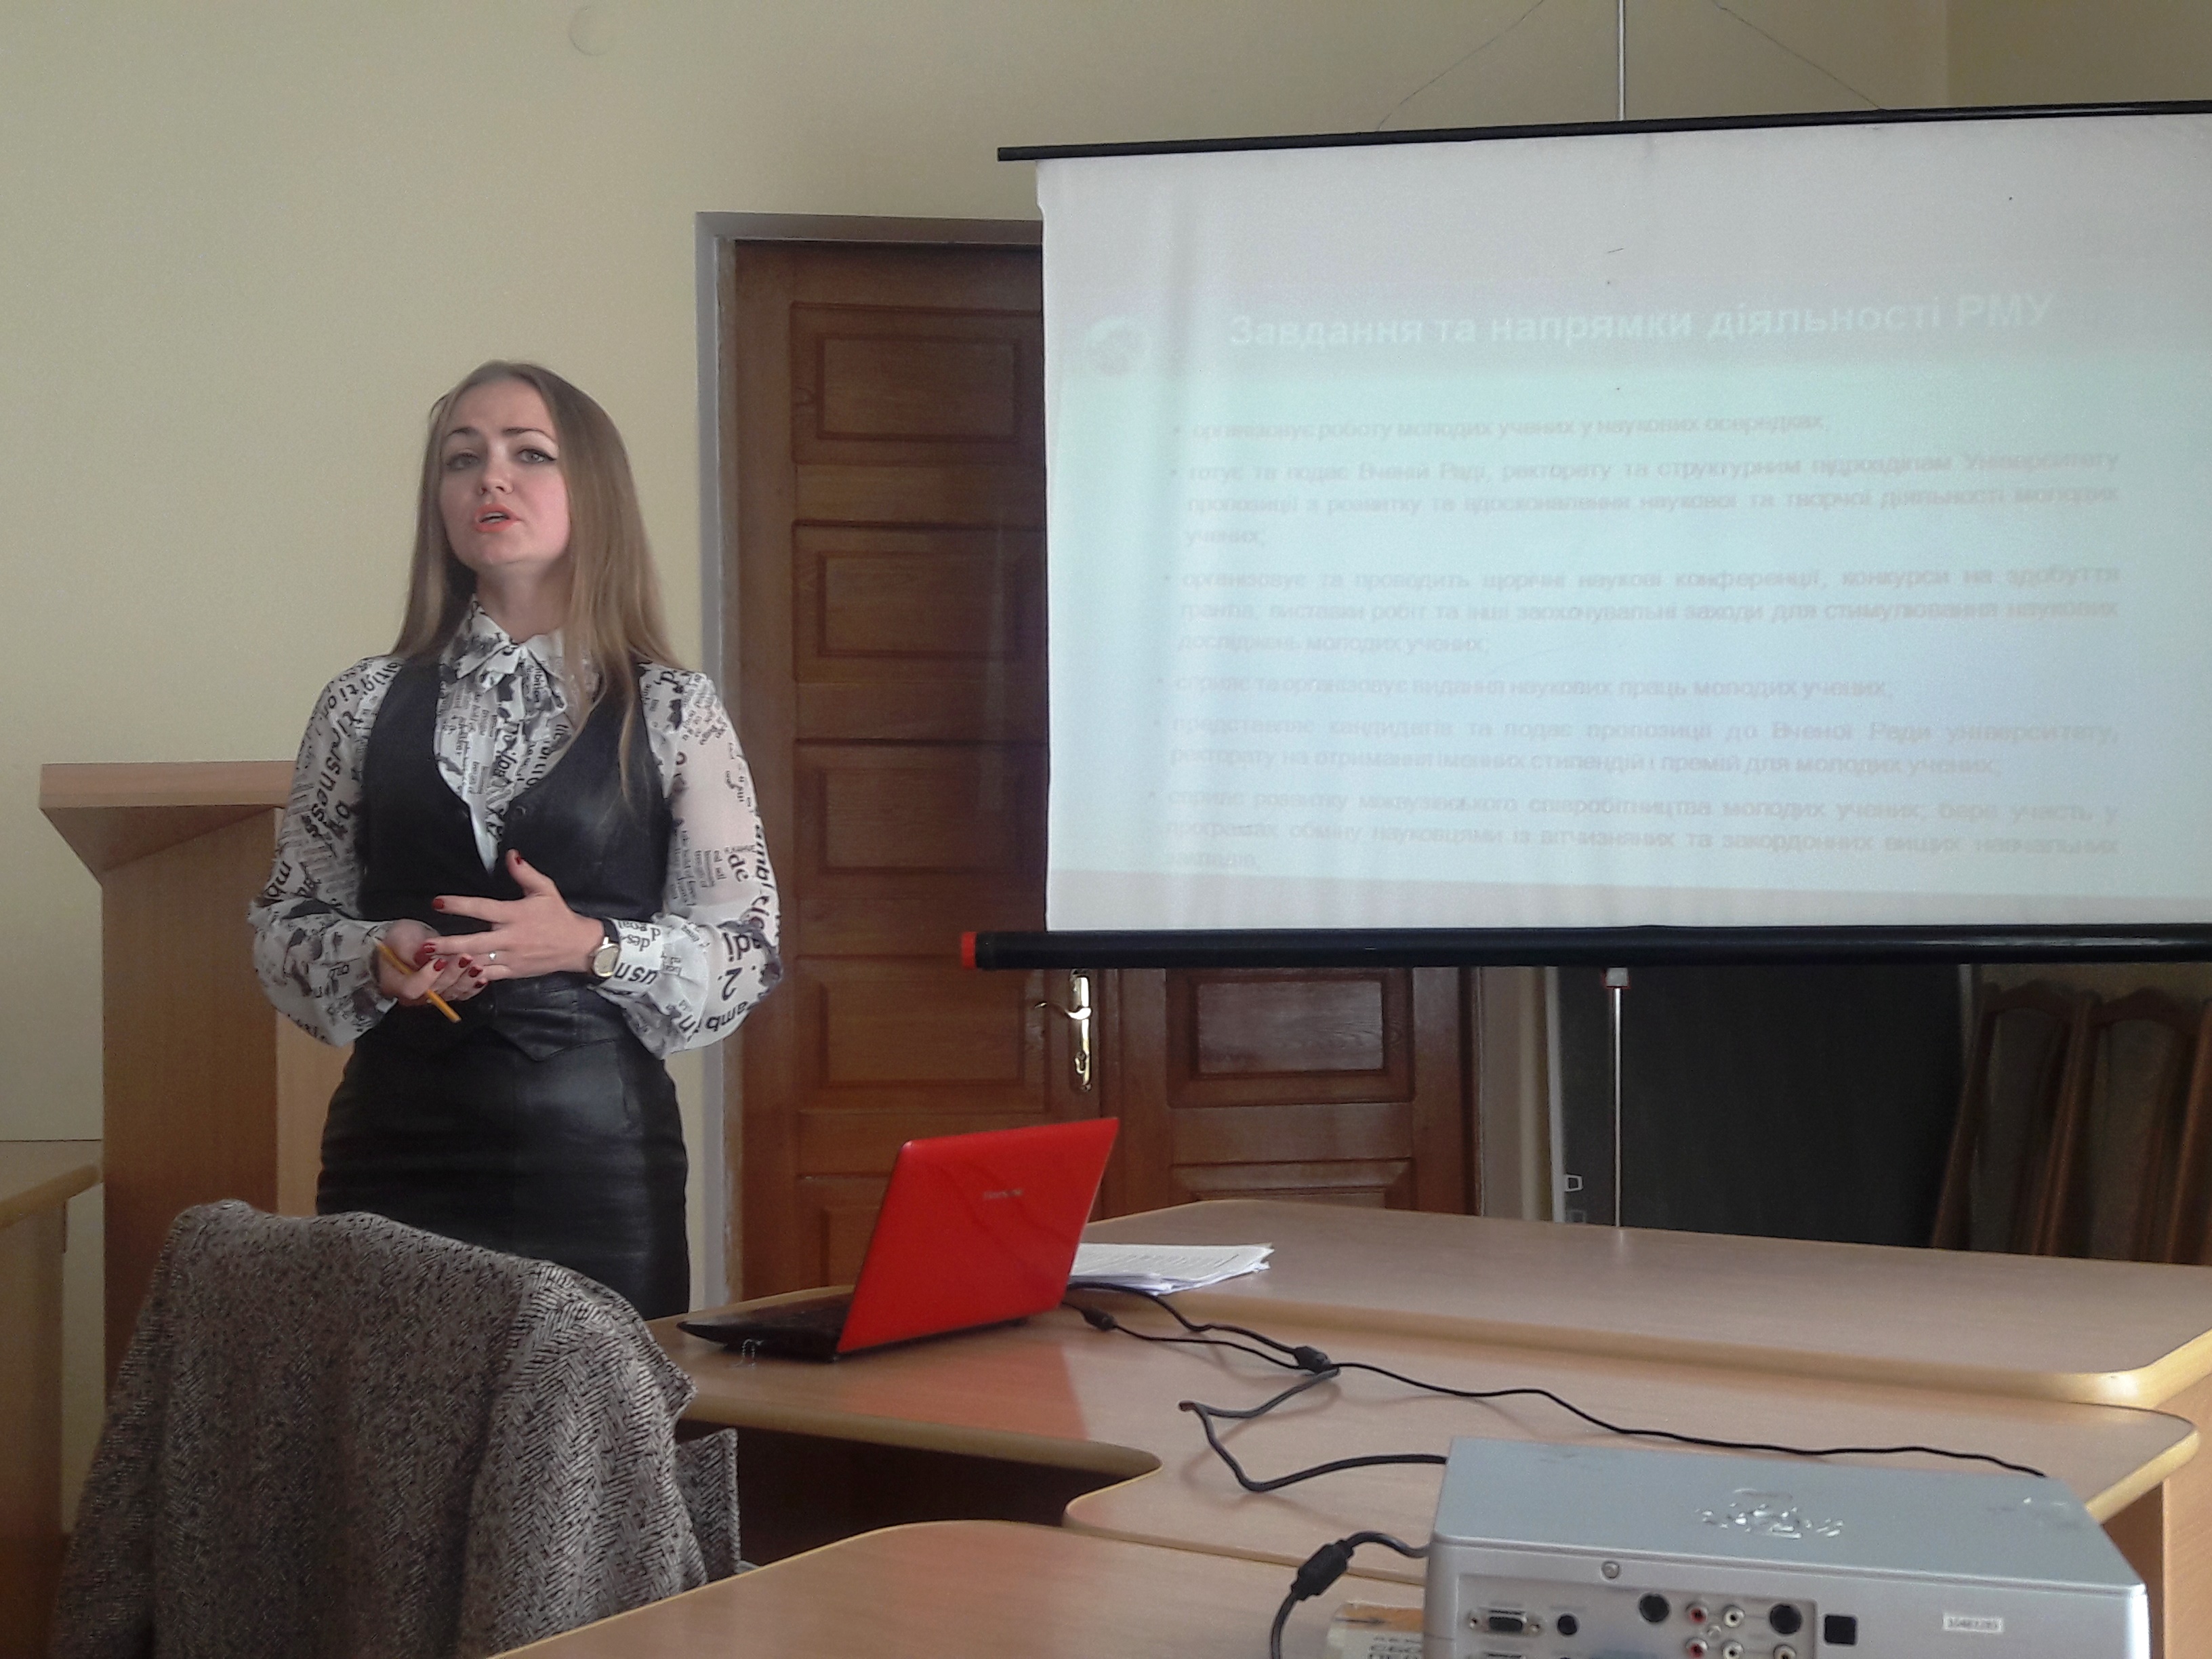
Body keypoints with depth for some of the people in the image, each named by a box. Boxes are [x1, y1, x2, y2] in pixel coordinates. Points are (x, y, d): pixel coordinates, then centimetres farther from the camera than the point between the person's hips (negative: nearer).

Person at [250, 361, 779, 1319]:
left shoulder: (671, 710, 3)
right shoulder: (366, 704, 8)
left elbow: (746, 950, 2)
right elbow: (285, 924, 11)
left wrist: (591, 947, -14)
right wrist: (377, 956, -9)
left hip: (595, 1144, -1)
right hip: (394, 1143, 2)